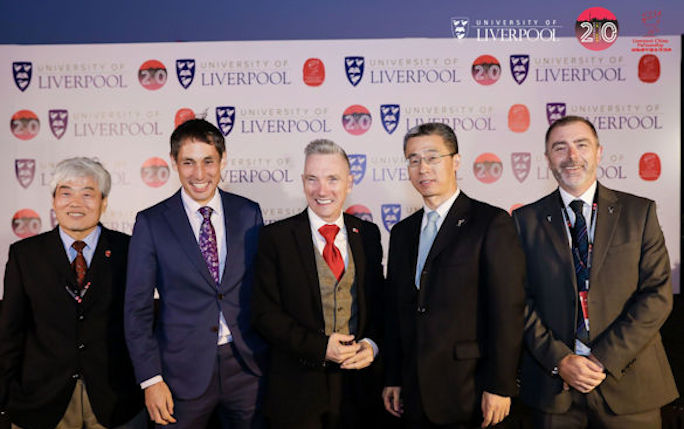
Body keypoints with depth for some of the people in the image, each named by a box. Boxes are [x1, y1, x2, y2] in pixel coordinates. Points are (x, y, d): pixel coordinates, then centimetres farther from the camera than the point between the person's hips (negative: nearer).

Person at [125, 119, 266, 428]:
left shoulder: (249, 214, 2)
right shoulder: (151, 223, -4)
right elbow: (138, 308, -3)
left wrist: (272, 356, 4)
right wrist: (151, 379, -7)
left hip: (246, 367, 2)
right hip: (184, 371, -1)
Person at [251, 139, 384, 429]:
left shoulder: (367, 234, 4)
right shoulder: (276, 237, -6)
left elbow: (379, 302, 9)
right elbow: (265, 313, -9)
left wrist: (371, 344, -9)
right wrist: (320, 347, -17)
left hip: (356, 384, 3)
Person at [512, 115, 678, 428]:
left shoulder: (639, 212, 2)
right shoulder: (526, 219, 2)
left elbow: (657, 293, -5)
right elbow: (520, 300, -1)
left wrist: (604, 359, -13)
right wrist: (559, 360, -12)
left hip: (628, 383, 0)